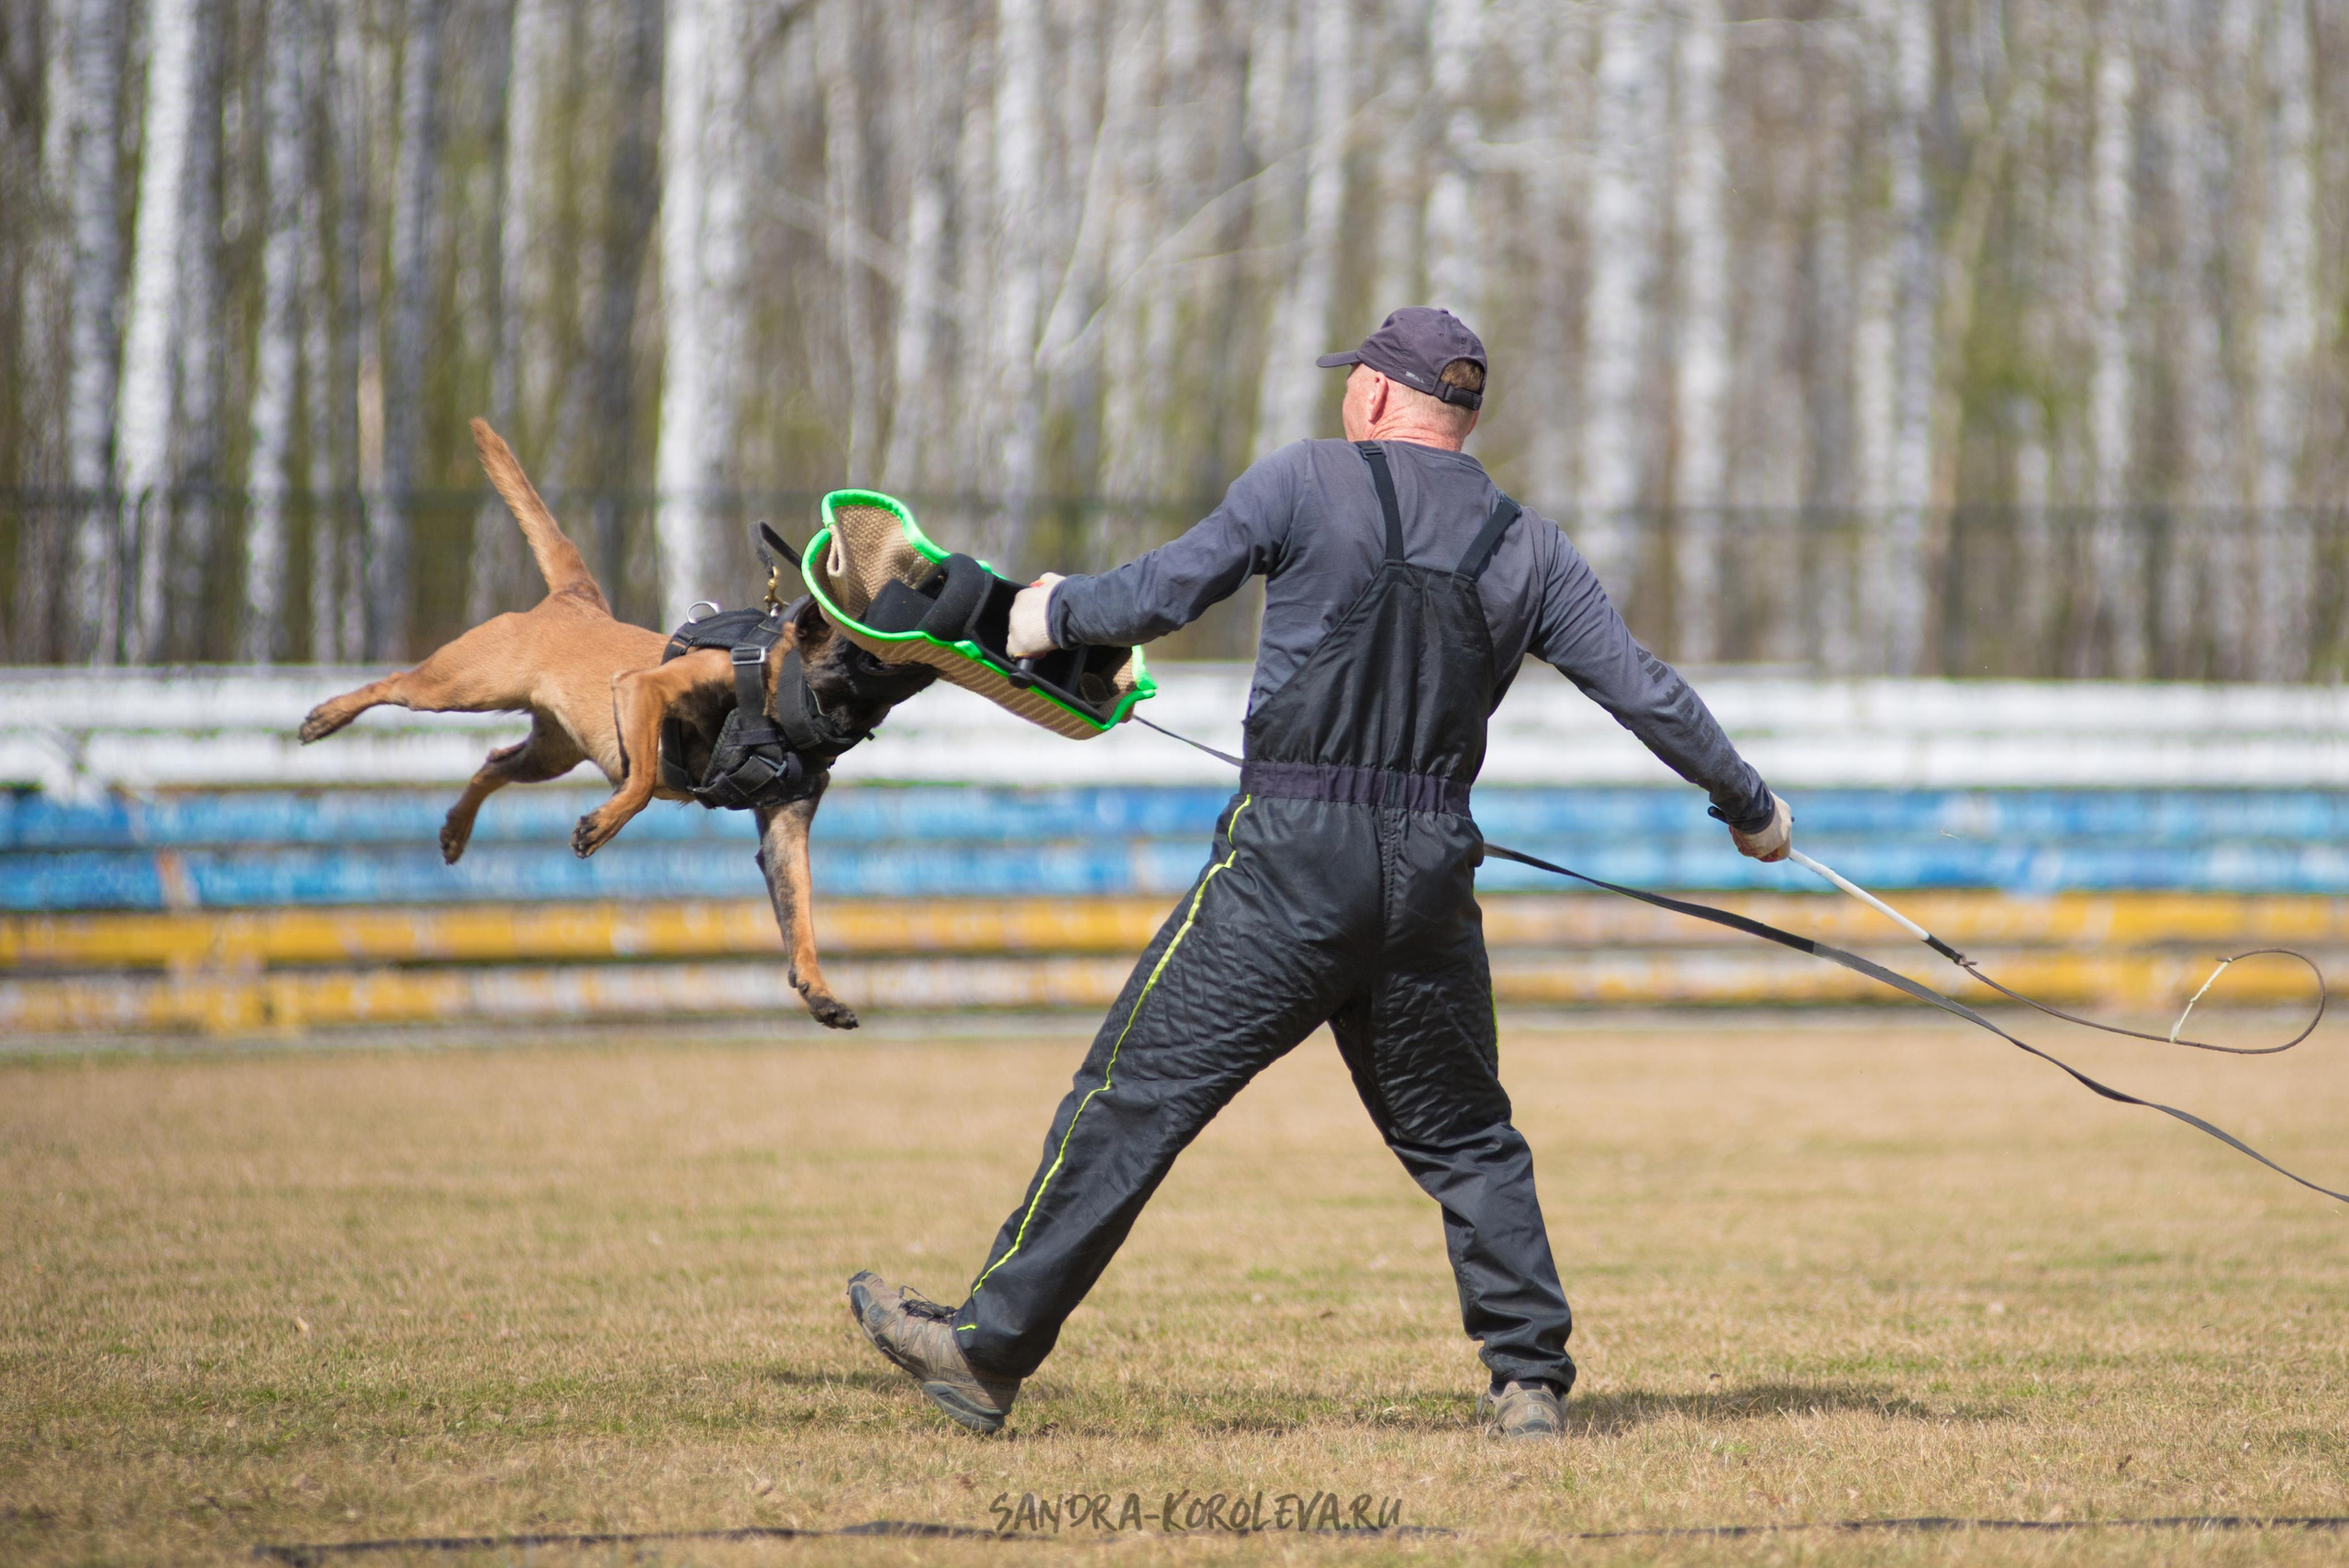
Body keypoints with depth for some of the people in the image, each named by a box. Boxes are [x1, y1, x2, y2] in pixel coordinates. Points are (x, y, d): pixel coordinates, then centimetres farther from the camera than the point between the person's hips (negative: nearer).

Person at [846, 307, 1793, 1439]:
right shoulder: (1527, 550, 11)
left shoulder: (1308, 482, -1)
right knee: (1461, 1133, 17)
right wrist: (1750, 808, 26)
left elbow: (1165, 592, -1)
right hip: (1432, 874, 4)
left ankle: (989, 1347, -1)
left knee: (1138, 1094, -1)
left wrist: (1057, 612, 19)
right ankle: (1529, 1379, 10)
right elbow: (1645, 691, 13)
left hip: (1291, 861, -4)